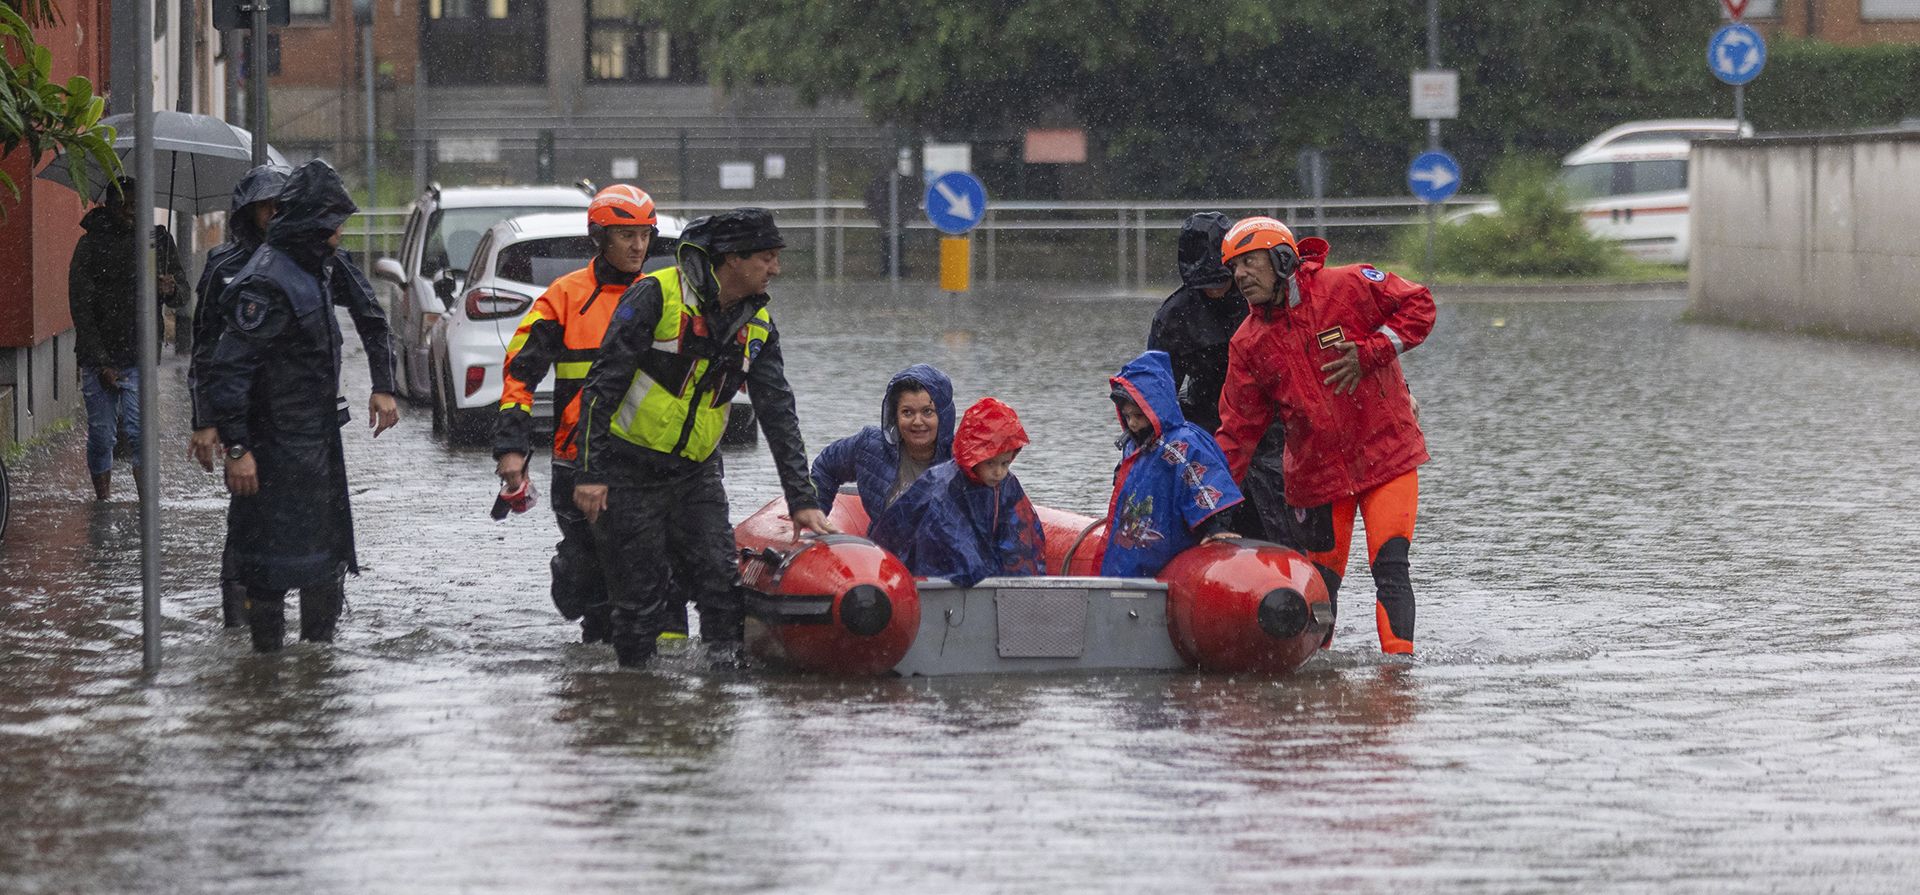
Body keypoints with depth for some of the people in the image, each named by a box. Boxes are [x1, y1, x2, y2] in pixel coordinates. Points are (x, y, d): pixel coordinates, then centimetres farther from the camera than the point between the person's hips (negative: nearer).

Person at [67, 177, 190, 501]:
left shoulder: (159, 240, 6)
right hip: (98, 359, 0)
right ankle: (103, 501, 13)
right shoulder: (90, 245, -1)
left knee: (139, 431, -11)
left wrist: (171, 290, -14)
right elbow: (81, 309, -3)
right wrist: (101, 363, -10)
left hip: (139, 356, 0)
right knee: (101, 435, 2)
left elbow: (185, 293, 12)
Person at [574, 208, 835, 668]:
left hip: (696, 473, 5)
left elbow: (778, 412, 6)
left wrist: (802, 500, -1)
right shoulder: (658, 295, -15)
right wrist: (589, 471, -19)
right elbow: (603, 383, -14)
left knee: (723, 588, -8)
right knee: (640, 595, -4)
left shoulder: (758, 325, 4)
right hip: (629, 470, -5)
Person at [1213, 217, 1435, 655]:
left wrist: (1370, 354, -15)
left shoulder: (1349, 287, -9)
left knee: (1389, 566, -15)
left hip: (1387, 455, -3)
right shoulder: (1248, 345, 1)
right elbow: (1239, 430, 2)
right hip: (1316, 471, 3)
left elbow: (1419, 306, -3)